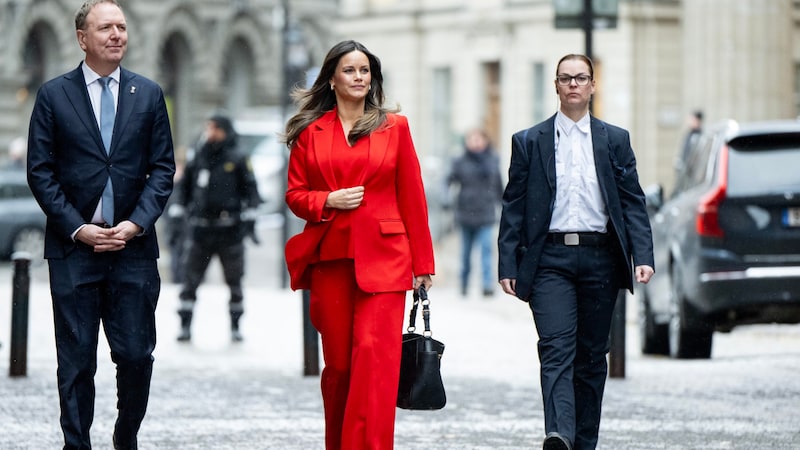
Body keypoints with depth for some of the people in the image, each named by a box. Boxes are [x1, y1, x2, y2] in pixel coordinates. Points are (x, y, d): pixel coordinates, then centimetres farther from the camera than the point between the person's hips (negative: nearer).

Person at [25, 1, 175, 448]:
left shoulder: (148, 94, 8)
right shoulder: (54, 94, 2)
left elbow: (163, 168, 6)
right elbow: (41, 172, 0)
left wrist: (136, 224, -7)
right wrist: (78, 228, -9)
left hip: (133, 246, 1)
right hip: (73, 248, -1)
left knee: (136, 356, 1)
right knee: (77, 362, 2)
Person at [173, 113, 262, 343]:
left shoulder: (238, 160, 1)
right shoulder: (197, 160, 9)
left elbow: (250, 188, 3)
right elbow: (183, 187, 18)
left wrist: (250, 213, -7)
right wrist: (177, 212, 10)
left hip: (229, 230, -2)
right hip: (201, 230, 2)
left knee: (235, 281, 6)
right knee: (190, 278, -2)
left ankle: (235, 326, 17)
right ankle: (185, 325, 3)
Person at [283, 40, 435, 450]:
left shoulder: (394, 127, 7)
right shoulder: (310, 131, 9)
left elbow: (412, 198, 6)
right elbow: (295, 194, 10)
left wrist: (422, 263, 4)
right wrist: (329, 201, -10)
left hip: (382, 258, -1)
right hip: (329, 259, 2)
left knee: (374, 353, -15)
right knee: (337, 362, 6)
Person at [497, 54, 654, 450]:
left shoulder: (615, 140, 11)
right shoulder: (529, 142, 8)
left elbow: (633, 202, 7)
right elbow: (513, 207, 6)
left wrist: (643, 255, -6)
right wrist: (507, 265, -1)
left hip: (600, 258, 2)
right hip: (551, 259, -2)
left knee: (592, 357, 7)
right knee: (557, 348, -16)